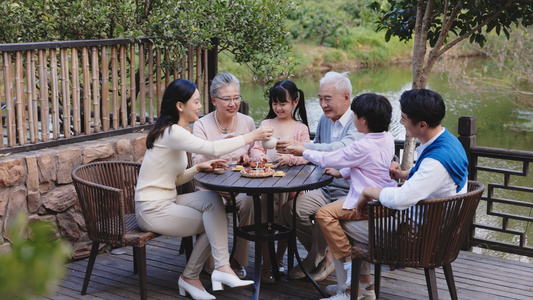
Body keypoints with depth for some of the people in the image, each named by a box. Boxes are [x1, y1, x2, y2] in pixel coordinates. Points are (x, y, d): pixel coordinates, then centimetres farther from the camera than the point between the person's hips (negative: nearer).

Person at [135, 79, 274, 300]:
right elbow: (212, 148, -30)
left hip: (165, 201, 8)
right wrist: (251, 137, -23)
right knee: (212, 222, -10)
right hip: (153, 210, -8)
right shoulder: (171, 132, -18)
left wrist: (199, 167, -1)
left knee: (212, 199, -9)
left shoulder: (173, 131, 13)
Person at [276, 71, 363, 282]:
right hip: (326, 189, 8)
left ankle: (314, 260, -1)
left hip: (350, 193, -7)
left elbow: (341, 149, -33)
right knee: (291, 208, -13)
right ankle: (324, 257, 4)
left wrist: (302, 147, -40)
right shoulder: (324, 120, 11)